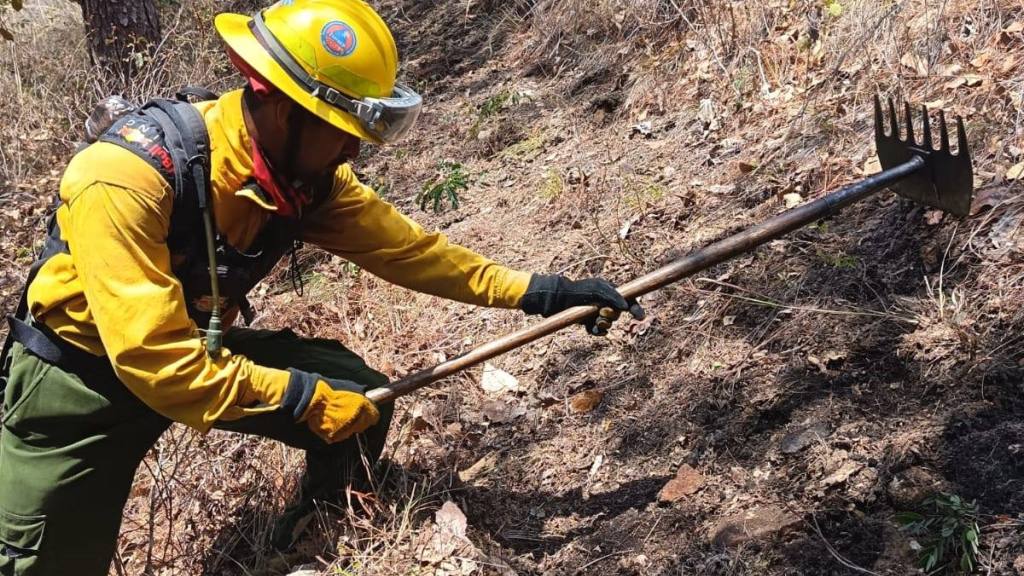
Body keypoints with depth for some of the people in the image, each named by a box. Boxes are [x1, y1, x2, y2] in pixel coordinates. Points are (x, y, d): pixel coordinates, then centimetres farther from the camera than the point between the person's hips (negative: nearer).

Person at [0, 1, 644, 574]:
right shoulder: (127, 177, -35)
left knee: (362, 398, -4)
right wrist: (303, 398, -29)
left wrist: (539, 292, -10)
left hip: (200, 347, 5)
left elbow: (405, 247, -7)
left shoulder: (308, 171, -14)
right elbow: (156, 362, -35)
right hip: (83, 375, -5)